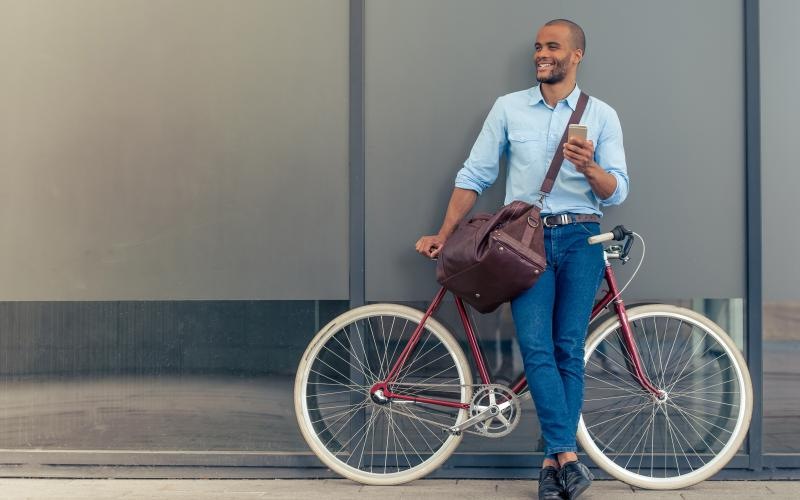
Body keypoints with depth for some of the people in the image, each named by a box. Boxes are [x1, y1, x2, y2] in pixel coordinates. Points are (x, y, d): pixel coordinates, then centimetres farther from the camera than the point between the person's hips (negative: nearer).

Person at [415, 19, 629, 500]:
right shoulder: (509, 108, 9)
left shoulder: (602, 115, 7)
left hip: (580, 239, 0)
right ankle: (567, 454, -15)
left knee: (569, 350, -4)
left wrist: (588, 166, -21)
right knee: (536, 347, -14)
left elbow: (617, 191, 0)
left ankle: (553, 461, 3)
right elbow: (475, 176, 10)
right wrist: (443, 235, 6)